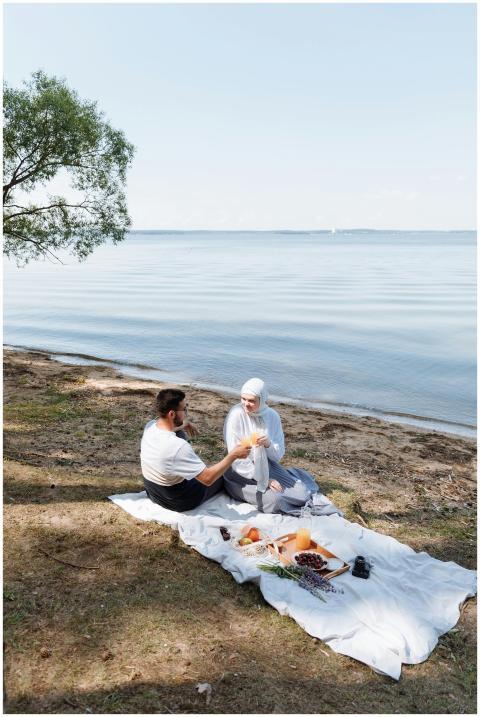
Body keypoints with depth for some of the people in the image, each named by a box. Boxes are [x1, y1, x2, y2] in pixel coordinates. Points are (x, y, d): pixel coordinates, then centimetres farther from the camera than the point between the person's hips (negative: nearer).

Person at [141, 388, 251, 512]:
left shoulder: (149, 426, -13)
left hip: (152, 493, 6)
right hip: (179, 502, -6)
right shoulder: (178, 446, -37)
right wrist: (233, 455, -24)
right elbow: (208, 479, -31)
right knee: (222, 476, 18)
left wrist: (181, 426, 10)